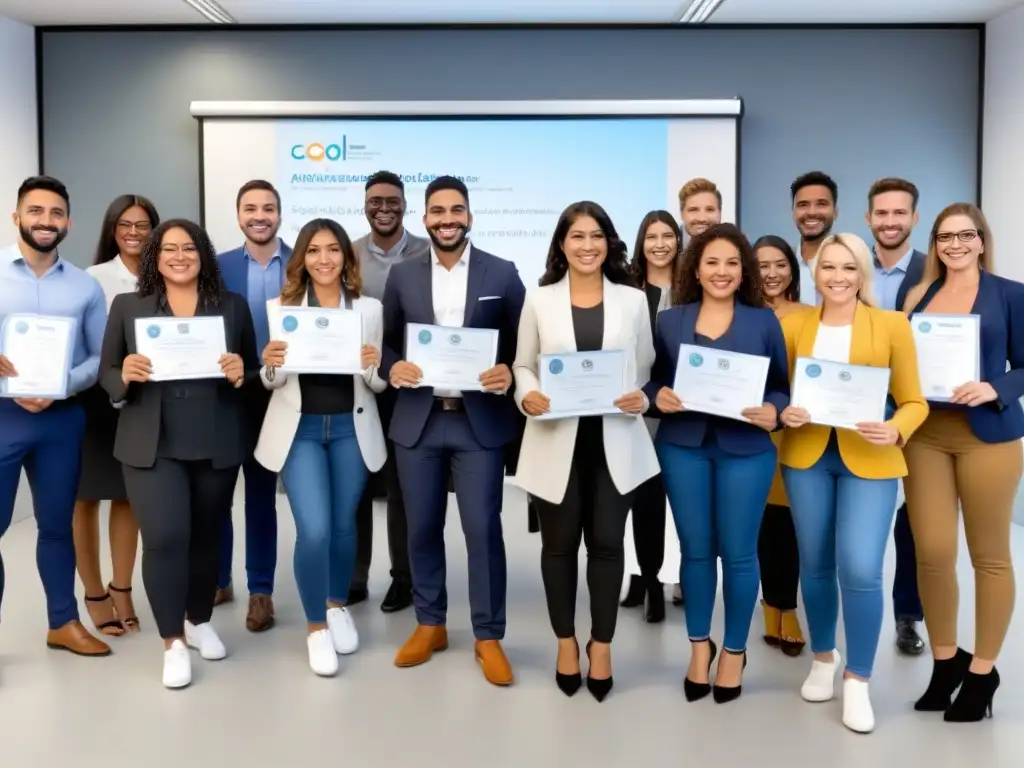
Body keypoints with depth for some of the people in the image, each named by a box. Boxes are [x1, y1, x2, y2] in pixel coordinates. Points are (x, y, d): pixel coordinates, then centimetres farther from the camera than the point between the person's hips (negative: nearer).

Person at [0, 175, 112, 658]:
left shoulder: (86, 286, 6)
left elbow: (101, 357, 4)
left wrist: (61, 386, -13)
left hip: (62, 418, 2)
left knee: (57, 524, 13)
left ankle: (63, 622, 27)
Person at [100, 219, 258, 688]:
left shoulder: (233, 306, 6)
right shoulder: (127, 306, 5)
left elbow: (253, 371, 10)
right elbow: (106, 373, 6)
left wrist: (241, 374, -12)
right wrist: (126, 375, -16)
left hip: (217, 444, 2)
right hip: (152, 445, -1)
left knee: (206, 536, 12)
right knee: (164, 538, -11)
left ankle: (199, 621, 33)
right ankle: (173, 643, 4)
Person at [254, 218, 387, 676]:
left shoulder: (370, 308, 1)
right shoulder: (281, 307, -1)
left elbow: (379, 384, 4)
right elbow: (272, 382, 4)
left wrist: (373, 367, -18)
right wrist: (270, 366, -19)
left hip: (351, 428, 2)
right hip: (299, 429, -1)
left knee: (343, 524, 13)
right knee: (314, 530, -10)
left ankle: (338, 607, 37)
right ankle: (316, 627, 11)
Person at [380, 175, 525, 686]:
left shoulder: (502, 274, 1)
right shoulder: (402, 276, 7)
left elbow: (524, 344, 2)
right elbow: (387, 342, 10)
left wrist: (509, 373, -17)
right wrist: (393, 368, -11)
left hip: (480, 420, -2)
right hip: (417, 420, 2)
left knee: (483, 529, -2)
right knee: (422, 529, 10)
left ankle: (488, 637, 12)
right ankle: (429, 625, 27)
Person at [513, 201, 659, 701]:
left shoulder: (633, 300, 5)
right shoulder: (539, 300, 3)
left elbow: (646, 369, 8)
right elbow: (522, 365, 6)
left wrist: (642, 398, -12)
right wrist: (527, 395, -14)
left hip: (614, 441, 0)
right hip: (557, 439, 0)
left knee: (607, 542, 5)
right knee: (559, 543, 10)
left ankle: (602, 645, 22)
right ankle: (566, 642, 28)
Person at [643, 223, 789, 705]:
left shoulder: (764, 321, 4)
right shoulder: (669, 321, 6)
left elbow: (783, 386, 5)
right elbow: (653, 381, 9)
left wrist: (772, 412, -15)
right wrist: (658, 398, -13)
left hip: (745, 449, -1)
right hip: (682, 446, 1)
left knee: (738, 552, 4)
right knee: (695, 549, 9)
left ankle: (734, 650, 24)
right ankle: (699, 645, 27)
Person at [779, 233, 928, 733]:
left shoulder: (892, 325, -3)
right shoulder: (794, 324, 3)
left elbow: (914, 401, 0)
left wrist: (895, 431, -19)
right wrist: (783, 414, -11)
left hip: (870, 461, -2)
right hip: (806, 456, 3)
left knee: (860, 571, -10)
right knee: (815, 565, 12)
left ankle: (858, 680, 10)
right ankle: (823, 658, 34)